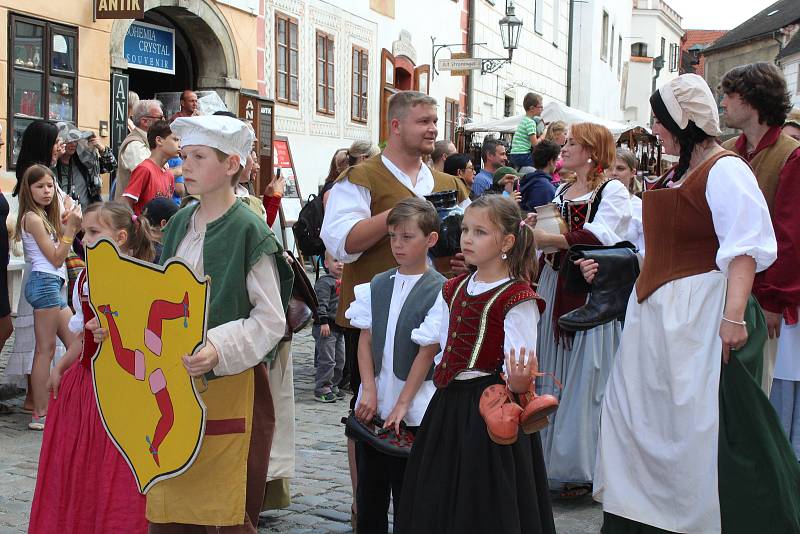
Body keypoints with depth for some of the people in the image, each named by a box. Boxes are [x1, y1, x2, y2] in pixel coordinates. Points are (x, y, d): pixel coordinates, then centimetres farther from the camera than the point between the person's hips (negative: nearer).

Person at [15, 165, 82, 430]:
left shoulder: (45, 216, 18)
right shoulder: (33, 218, -9)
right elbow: (56, 258, -12)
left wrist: (65, 226, 6)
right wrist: (70, 228, -12)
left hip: (52, 285, 10)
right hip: (44, 282, -10)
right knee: (46, 349, -9)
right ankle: (40, 415, -7)